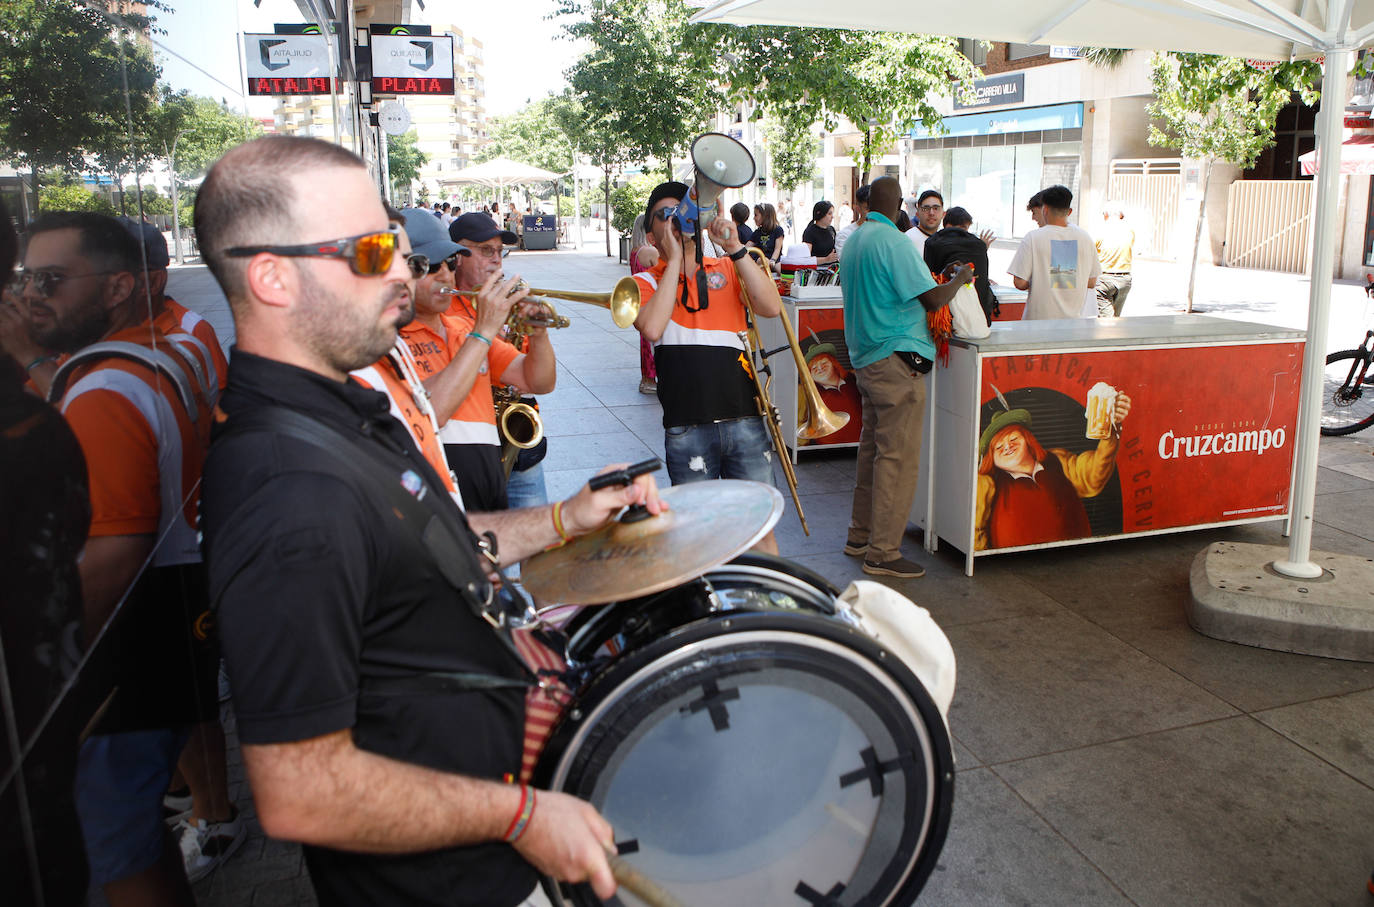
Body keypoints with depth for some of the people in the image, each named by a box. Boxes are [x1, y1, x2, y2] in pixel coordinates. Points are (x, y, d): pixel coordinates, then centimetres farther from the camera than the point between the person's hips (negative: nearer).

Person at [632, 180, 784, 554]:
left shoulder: (728, 270, 11)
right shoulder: (646, 282, 7)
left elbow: (771, 307, -7)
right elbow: (652, 328, -15)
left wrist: (735, 248, -13)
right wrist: (674, 259, -8)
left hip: (744, 419, 1)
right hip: (686, 428, -1)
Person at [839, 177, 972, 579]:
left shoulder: (853, 241, 13)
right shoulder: (893, 241, -15)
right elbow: (933, 299, -16)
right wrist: (959, 278, 3)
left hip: (866, 359, 10)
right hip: (897, 361, -10)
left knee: (873, 447, 17)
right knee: (898, 456, -5)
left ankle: (860, 535, 25)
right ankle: (882, 553, -1)